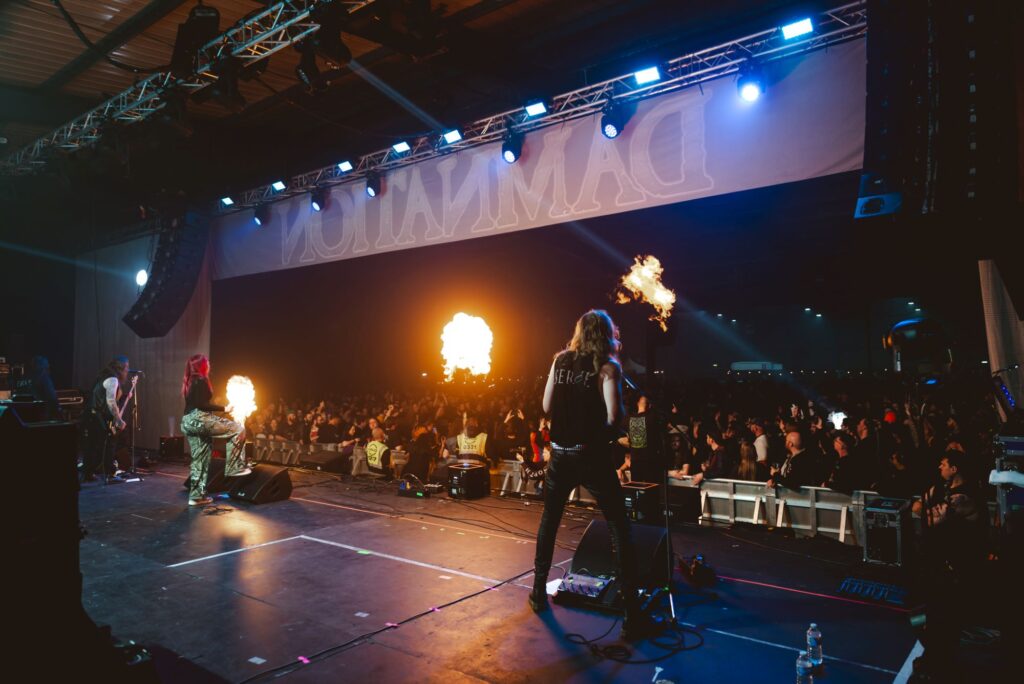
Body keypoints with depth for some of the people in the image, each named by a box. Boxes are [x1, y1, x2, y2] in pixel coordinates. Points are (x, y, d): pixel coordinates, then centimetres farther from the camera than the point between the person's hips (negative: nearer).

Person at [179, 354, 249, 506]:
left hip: (188, 422, 10)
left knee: (200, 459, 12)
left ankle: (197, 495, 15)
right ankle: (234, 467, -8)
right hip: (199, 419, -10)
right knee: (238, 429, -7)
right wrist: (224, 408, -13)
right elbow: (202, 404, -17)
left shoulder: (189, 381, 19)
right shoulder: (201, 380, -9)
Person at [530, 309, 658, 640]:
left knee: (549, 520, 23)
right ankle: (633, 616, 3)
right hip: (592, 455, -4)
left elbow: (546, 407, 7)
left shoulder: (560, 359, 5)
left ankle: (539, 593, 32)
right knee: (619, 529, 3)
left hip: (560, 454, 4)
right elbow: (614, 416, -16)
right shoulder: (607, 365, -7)